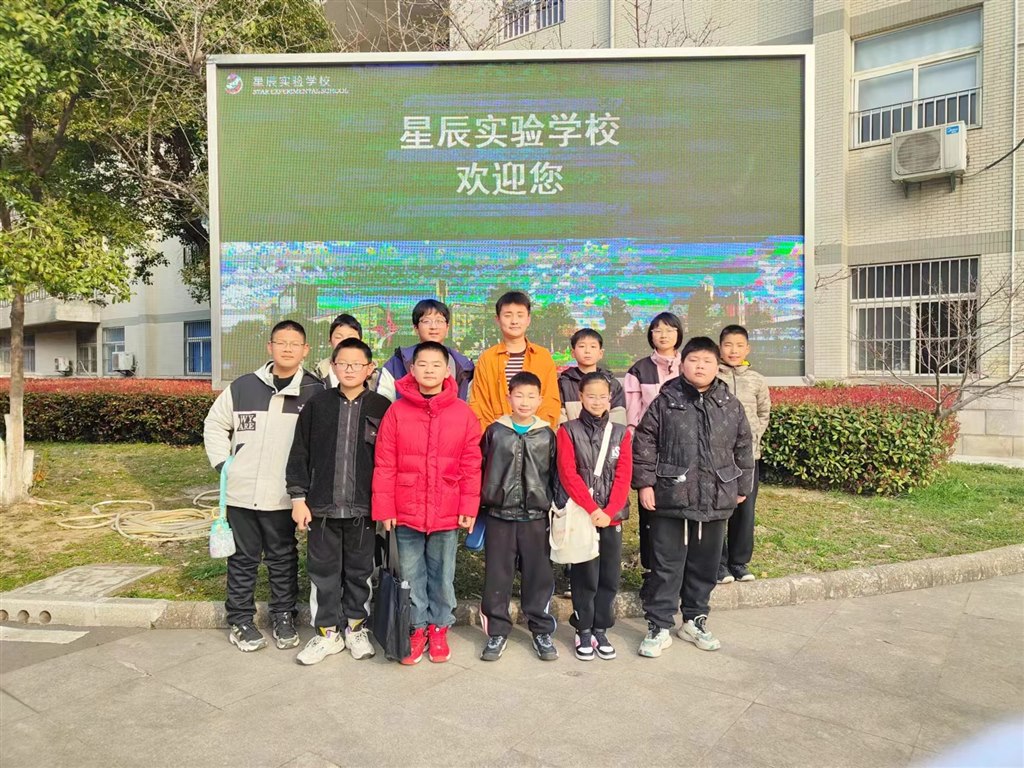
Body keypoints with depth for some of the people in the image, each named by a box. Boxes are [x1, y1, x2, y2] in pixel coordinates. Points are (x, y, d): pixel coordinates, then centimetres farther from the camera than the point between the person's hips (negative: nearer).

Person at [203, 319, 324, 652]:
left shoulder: (316, 392, -3)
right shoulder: (242, 387, 2)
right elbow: (214, 426, 13)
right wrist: (224, 464, 3)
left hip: (284, 496, -1)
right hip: (241, 492, 1)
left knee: (283, 559, 12)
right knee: (243, 558, 12)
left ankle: (284, 618, 28)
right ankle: (241, 621, 26)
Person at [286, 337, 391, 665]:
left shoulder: (382, 407, -2)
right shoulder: (317, 404, 1)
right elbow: (300, 453, 3)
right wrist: (298, 497, 0)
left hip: (363, 508, -1)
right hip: (322, 506, 1)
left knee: (359, 571, 12)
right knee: (323, 571, 10)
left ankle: (356, 628, 30)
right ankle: (328, 632, 26)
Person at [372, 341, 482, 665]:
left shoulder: (463, 413, -2)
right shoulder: (397, 411, -3)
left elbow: (471, 465, -1)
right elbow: (384, 465, -2)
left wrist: (469, 507, -4)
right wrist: (384, 508, -4)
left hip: (447, 514, 0)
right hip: (406, 513, 0)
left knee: (442, 575, 13)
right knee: (411, 574, 12)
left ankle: (439, 628, 32)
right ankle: (417, 627, 30)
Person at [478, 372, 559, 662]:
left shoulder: (547, 435, 3)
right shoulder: (495, 431, 1)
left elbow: (554, 474, 7)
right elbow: (481, 470, 5)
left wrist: (555, 507, 5)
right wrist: (481, 506, 5)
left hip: (535, 517, 0)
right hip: (499, 516, 0)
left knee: (539, 575, 7)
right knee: (497, 576, 6)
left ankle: (542, 630, 22)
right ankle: (497, 631, 20)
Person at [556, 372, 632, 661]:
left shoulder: (620, 433, 7)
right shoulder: (568, 430, -1)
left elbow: (624, 476, 1)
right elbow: (568, 474, -8)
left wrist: (608, 512, -11)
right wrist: (592, 509, -16)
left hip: (612, 516, 3)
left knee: (610, 576, 6)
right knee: (585, 577, 3)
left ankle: (601, 630, 22)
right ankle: (583, 632, 18)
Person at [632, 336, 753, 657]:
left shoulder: (730, 405, 5)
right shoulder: (665, 402, -3)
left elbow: (743, 448, 12)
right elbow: (643, 442, -2)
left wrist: (742, 486, 13)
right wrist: (645, 483, -6)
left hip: (716, 501, 3)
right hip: (671, 498, -3)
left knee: (705, 565, 15)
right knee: (666, 565, 3)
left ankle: (694, 621, 33)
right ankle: (659, 627, 15)